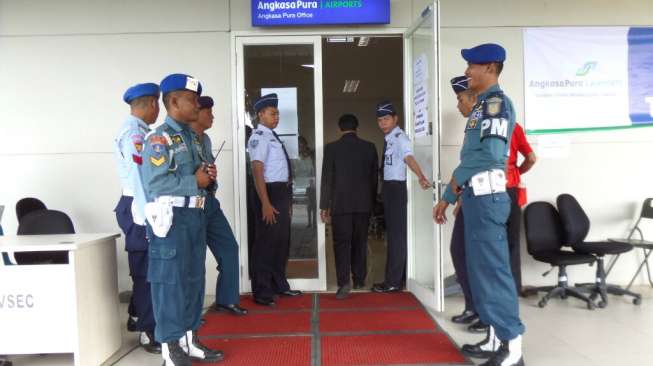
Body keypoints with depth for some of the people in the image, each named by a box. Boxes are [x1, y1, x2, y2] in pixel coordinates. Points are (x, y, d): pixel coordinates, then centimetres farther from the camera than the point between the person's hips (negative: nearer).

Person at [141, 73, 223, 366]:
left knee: (194, 279, 15)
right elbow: (155, 182, -22)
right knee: (171, 282, 0)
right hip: (171, 217, -9)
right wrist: (196, 182, -15)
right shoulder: (159, 139, -12)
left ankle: (190, 340, 28)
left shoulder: (188, 136, 16)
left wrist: (206, 174, 3)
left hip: (194, 215, 9)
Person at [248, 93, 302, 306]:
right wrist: (265, 203, -26)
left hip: (282, 192, 9)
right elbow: (257, 171, -21)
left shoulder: (273, 136, 15)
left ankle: (279, 285, 31)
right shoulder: (259, 137, -13)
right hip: (270, 192, -9)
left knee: (282, 240, 17)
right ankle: (262, 292, 11)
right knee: (266, 241, -1)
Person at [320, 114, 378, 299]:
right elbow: (374, 177, 7)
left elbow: (326, 179, -5)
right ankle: (359, 279, 23)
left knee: (342, 243, 0)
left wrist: (324, 206, 0)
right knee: (360, 242, 14)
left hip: (340, 203, -2)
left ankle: (344, 282, -10)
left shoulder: (331, 148, -5)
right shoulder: (369, 147, 3)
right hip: (363, 203, 3)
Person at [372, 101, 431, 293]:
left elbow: (409, 157, -34)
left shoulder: (399, 137, -15)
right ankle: (395, 277, 26)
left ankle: (393, 282, 2)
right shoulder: (388, 138, 13)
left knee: (397, 234, -4)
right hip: (388, 188, 9)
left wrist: (420, 176, -51)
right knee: (393, 232, 15)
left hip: (396, 188, -9)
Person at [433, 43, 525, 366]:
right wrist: (447, 197, 19)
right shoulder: (481, 106, 20)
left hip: (487, 196, -10)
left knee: (493, 269, -6)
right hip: (475, 196, 10)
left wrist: (458, 176, -7)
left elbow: (491, 153, -22)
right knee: (480, 269, 13)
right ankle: (495, 338, 23)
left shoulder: (496, 102, -9)